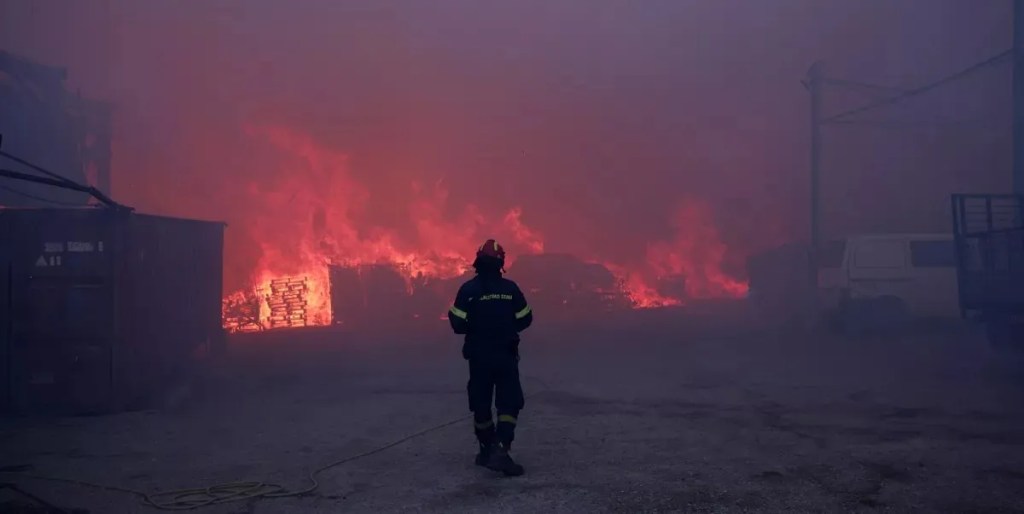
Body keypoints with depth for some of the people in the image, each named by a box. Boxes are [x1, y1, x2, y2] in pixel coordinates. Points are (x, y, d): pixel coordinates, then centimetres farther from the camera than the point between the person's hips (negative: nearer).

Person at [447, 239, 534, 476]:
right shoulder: (510, 288, -4)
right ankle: (500, 451, -13)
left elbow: (458, 324, -9)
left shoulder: (468, 289, -7)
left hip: (478, 356, 1)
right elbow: (525, 320, 2)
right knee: (509, 403, 3)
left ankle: (488, 450, 22)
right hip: (506, 355, -1)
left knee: (481, 404, 14)